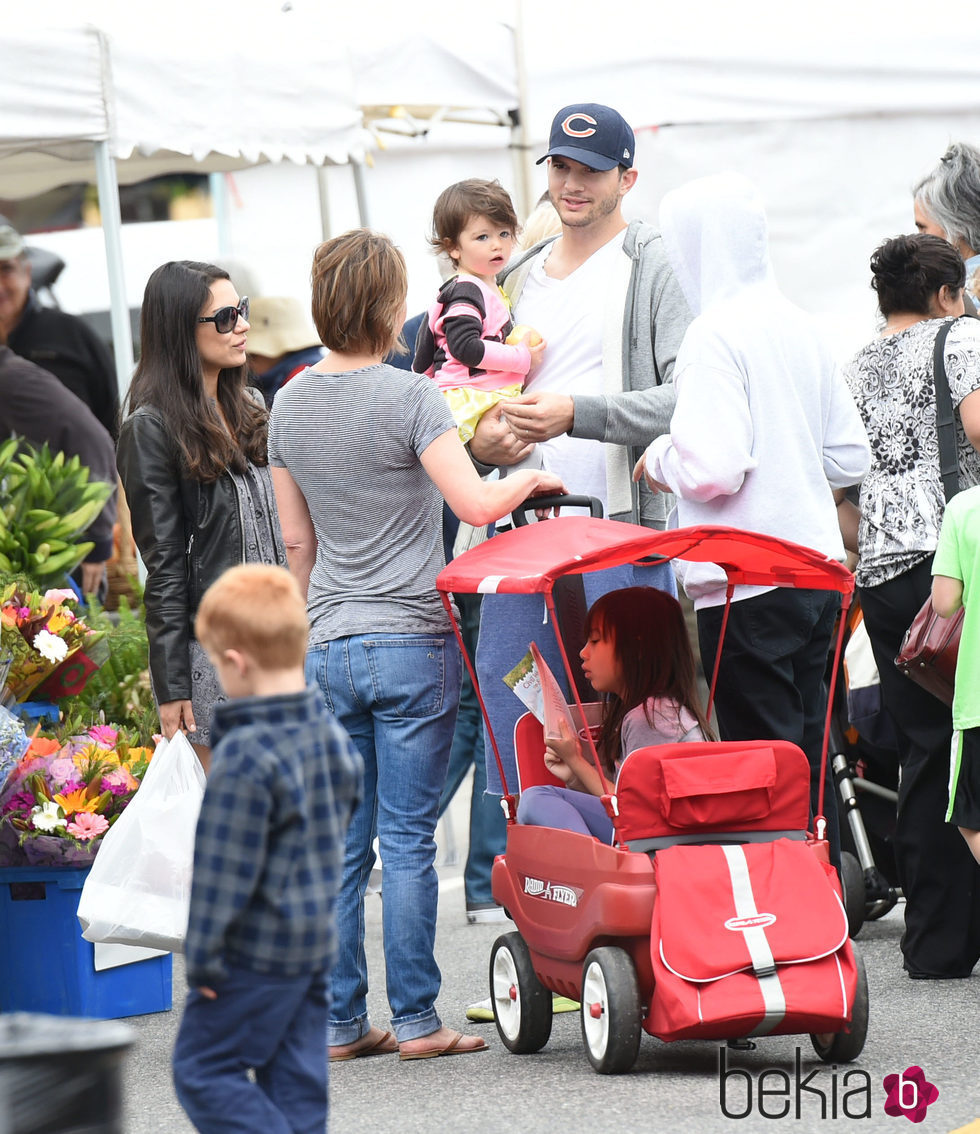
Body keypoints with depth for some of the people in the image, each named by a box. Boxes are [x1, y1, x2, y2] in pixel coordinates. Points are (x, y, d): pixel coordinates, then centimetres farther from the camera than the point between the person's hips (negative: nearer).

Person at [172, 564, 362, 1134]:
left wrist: (203, 955, -12)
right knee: (299, 1078, 11)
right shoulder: (333, 735, 4)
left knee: (204, 1068, 2)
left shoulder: (246, 755, -22)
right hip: (318, 944, 8)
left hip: (256, 953, -8)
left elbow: (226, 868, -20)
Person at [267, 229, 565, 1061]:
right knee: (407, 838, -2)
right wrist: (530, 479, 0)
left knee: (342, 844, 8)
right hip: (412, 642, -5)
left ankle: (341, 1023, 9)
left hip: (329, 649, 5)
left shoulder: (292, 405, 9)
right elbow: (475, 504, -19)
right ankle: (416, 1020, 0)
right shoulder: (409, 398, -10)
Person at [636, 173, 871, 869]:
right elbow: (851, 456, 16)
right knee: (810, 754, 13)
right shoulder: (801, 326, 11)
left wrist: (658, 461, -3)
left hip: (747, 584, -8)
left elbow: (713, 467, -22)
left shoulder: (716, 334, -13)